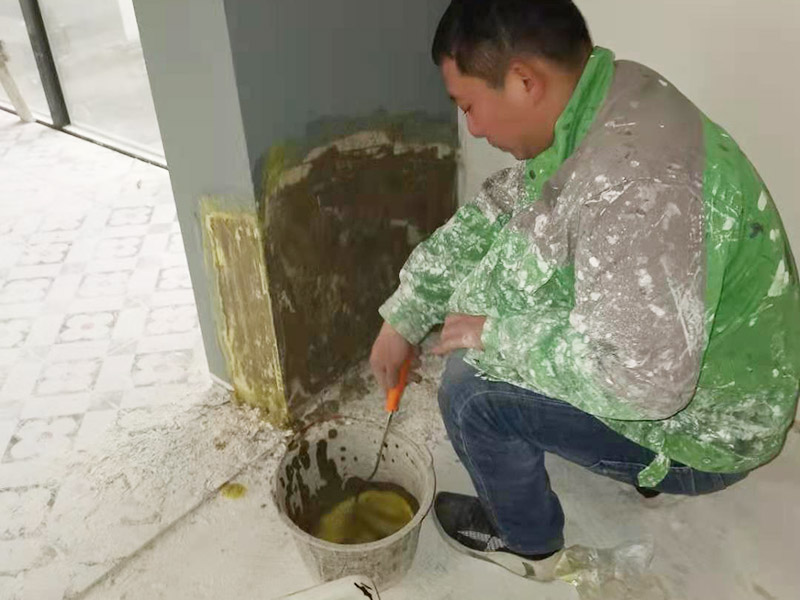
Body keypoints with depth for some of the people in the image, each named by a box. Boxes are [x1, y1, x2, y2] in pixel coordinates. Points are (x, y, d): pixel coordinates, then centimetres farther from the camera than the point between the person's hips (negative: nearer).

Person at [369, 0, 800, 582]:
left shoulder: (634, 181, -37)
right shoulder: (591, 105, -6)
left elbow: (642, 375, -39)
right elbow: (493, 212, 3)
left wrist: (494, 335, -25)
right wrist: (404, 316, 3)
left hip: (702, 426, -8)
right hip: (659, 351, 9)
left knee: (472, 391, -15)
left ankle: (527, 539, 16)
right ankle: (643, 464, 30)